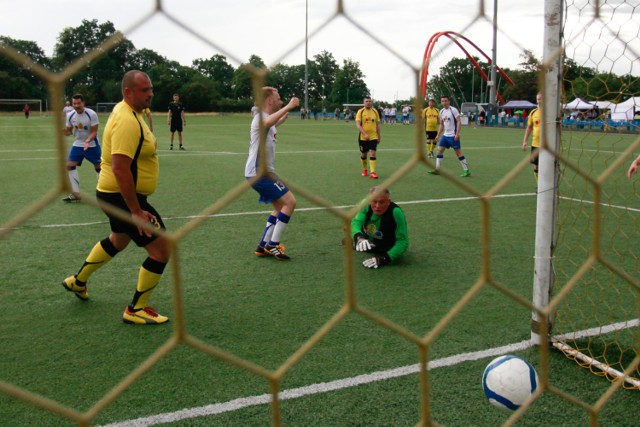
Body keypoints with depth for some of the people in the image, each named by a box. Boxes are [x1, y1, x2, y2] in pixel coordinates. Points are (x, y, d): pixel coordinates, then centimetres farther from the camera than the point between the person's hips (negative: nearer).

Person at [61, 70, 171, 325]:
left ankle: (78, 281, 51)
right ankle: (136, 310, 6)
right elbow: (120, 168, -31)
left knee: (118, 240, 32)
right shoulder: (127, 121, -24)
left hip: (115, 195, 11)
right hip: (124, 197, -11)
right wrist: (136, 211, -29)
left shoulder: (128, 113, 9)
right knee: (161, 249, -7)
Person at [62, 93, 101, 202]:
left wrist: (87, 141, -34)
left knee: (98, 167, 1)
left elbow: (94, 132, -17)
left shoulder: (91, 114, -18)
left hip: (92, 145, -4)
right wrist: (64, 131, -20)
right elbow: (69, 132, 4)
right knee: (69, 166, -5)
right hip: (77, 144, 4)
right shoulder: (70, 115, -5)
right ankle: (75, 194, 1)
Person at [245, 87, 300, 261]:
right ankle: (273, 245, -9)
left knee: (281, 206, 16)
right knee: (289, 202, -13)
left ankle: (264, 245, 16)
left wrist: (284, 116, 41)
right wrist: (288, 107, -42)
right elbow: (267, 123, -42)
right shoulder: (260, 116, -14)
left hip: (262, 172, 11)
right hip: (259, 173, -11)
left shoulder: (266, 119, 17)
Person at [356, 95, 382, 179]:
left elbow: (377, 125, 12)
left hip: (373, 137, 1)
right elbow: (358, 124, -13)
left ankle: (372, 172, -13)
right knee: (363, 154, 10)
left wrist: (379, 137, 11)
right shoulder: (360, 112, -4)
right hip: (363, 137, -1)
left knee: (373, 153, -11)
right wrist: (365, 134, -24)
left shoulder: (375, 112, 6)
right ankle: (364, 170, 31)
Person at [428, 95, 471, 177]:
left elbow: (458, 122, -15)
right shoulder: (442, 112, 10)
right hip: (445, 135, 7)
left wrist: (457, 134, -22)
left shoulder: (453, 110, -11)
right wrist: (438, 135, 13)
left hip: (453, 136, -7)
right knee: (440, 150, 5)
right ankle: (437, 169, 10)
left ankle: (466, 170, 1)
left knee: (458, 152, -5)